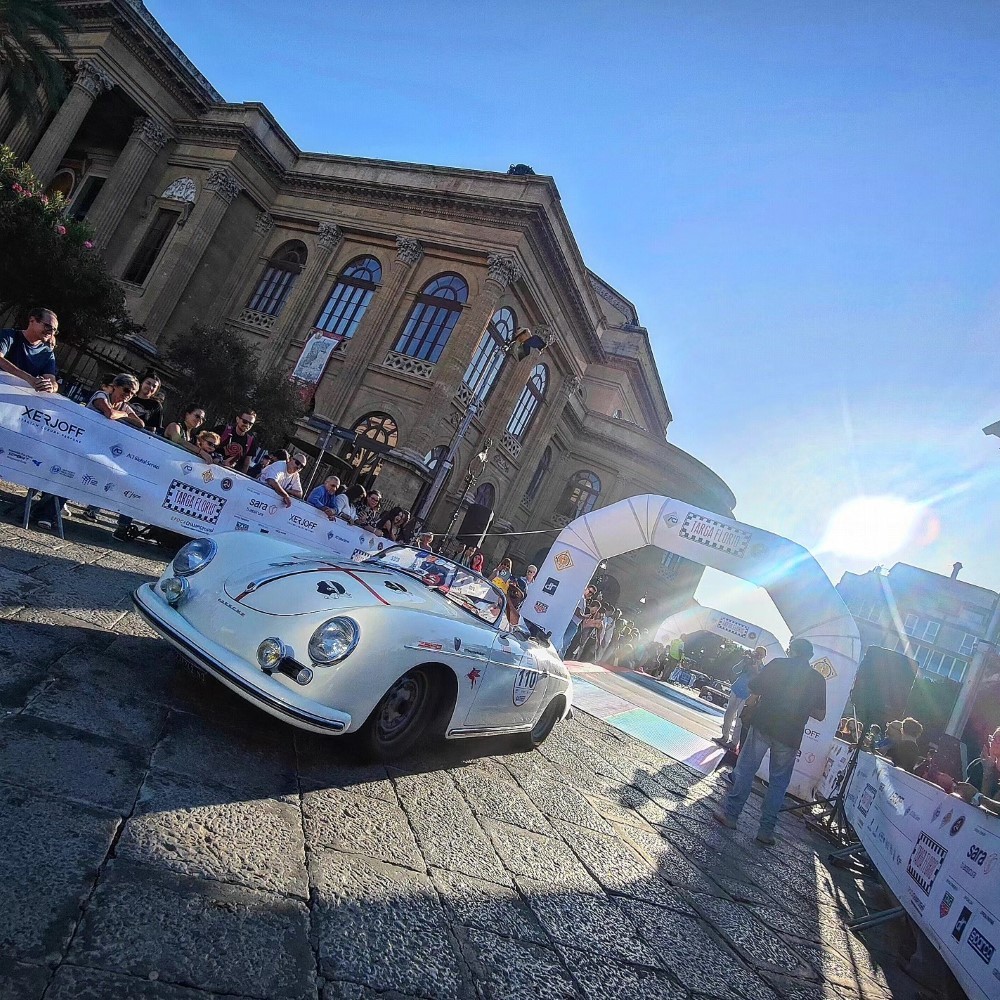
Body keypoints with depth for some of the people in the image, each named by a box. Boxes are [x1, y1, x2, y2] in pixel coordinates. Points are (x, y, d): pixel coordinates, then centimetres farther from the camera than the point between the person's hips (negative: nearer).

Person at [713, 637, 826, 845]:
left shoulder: (778, 664, -1)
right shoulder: (818, 679, 6)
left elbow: (753, 688, -2)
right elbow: (820, 715, 8)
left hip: (764, 725, -2)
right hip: (790, 735, 2)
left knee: (745, 769, 6)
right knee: (779, 781, 12)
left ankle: (730, 814, 8)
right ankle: (766, 830, 11)